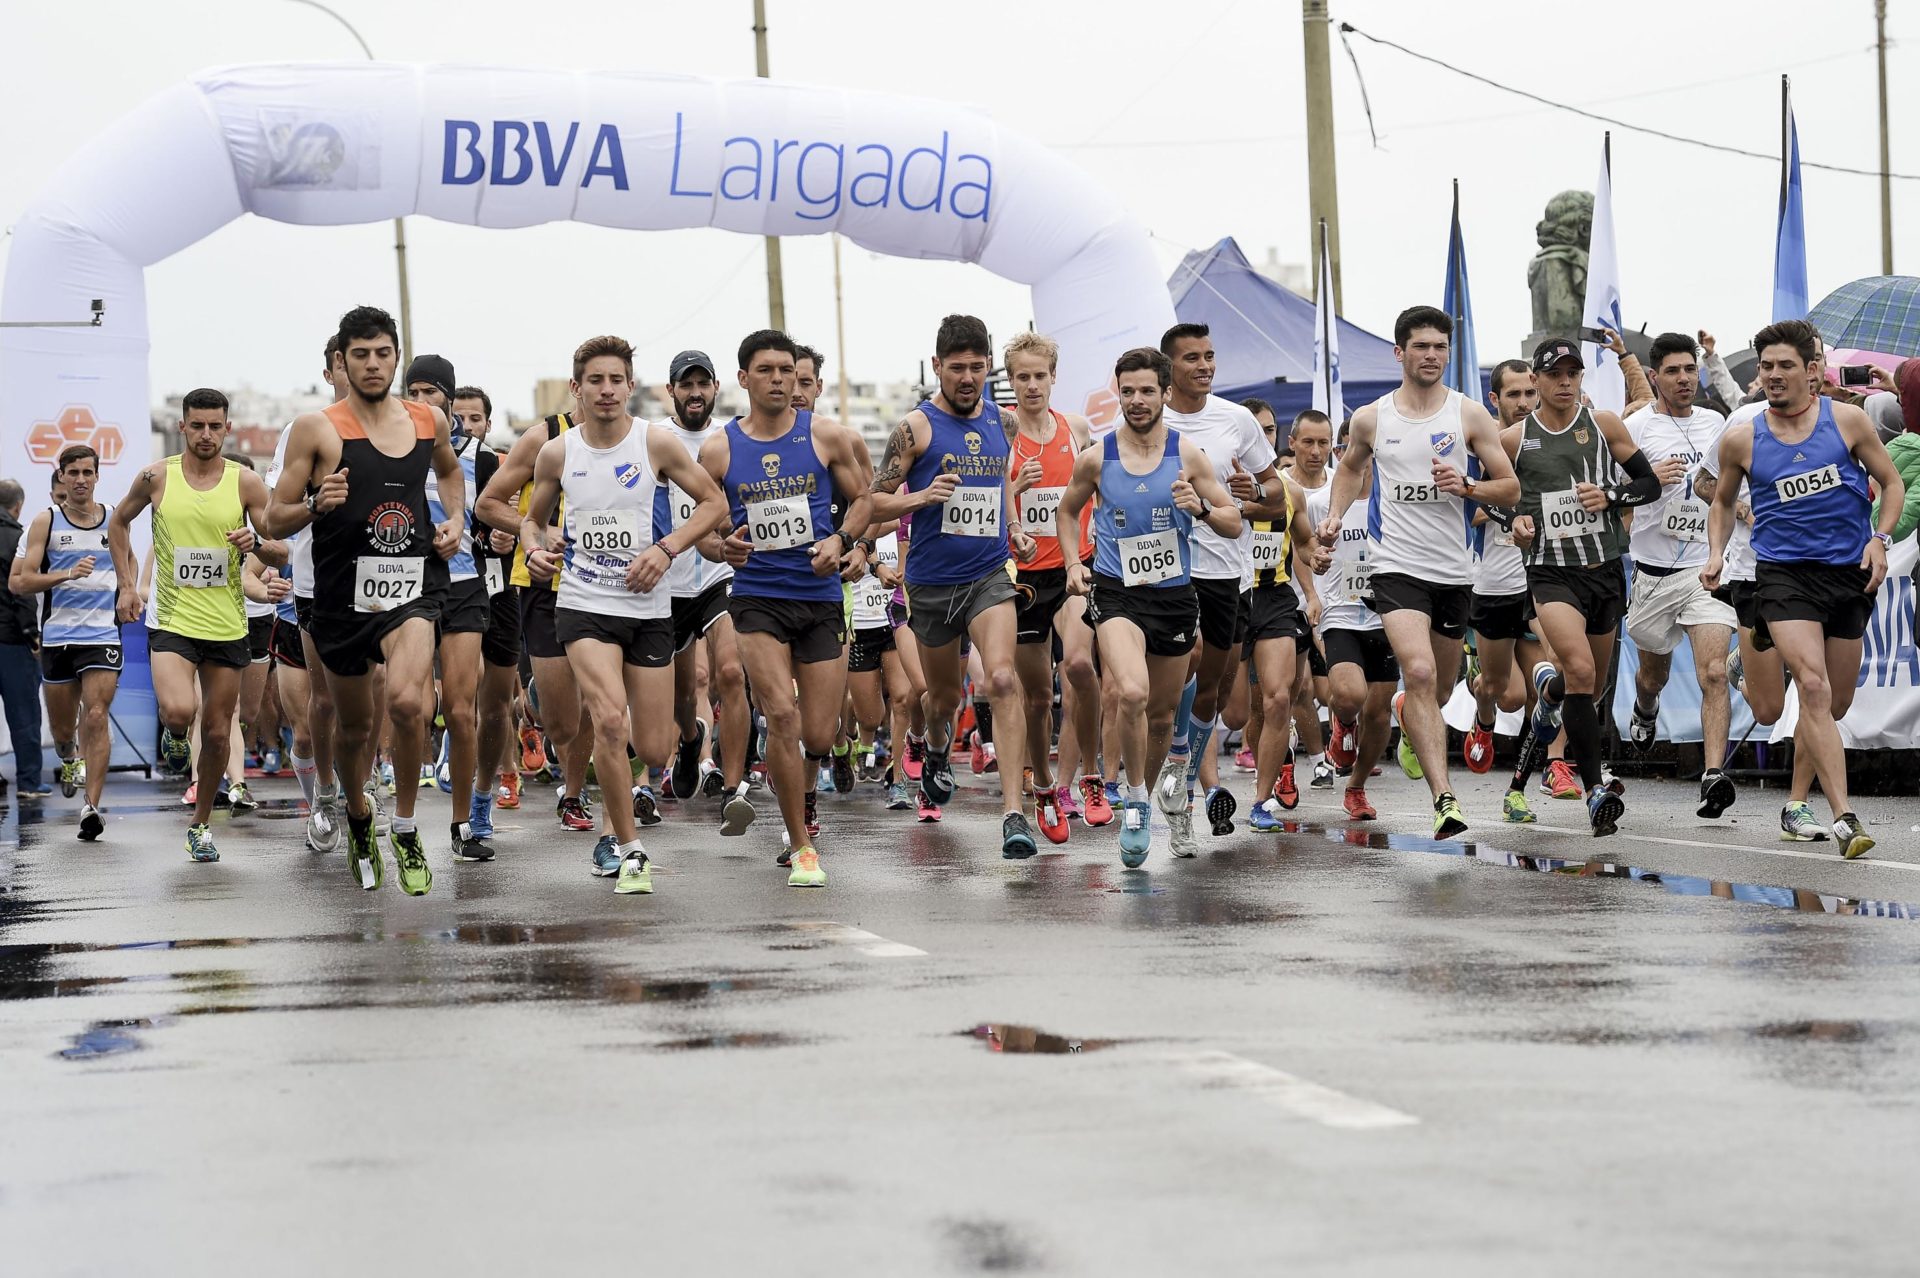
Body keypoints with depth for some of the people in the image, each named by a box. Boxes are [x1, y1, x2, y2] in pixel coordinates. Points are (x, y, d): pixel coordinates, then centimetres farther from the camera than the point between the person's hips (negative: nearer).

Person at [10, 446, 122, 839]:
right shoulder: (46, 521, 0)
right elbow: (17, 581, -7)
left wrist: (129, 594, 7)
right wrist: (68, 574, -19)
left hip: (103, 634, 0)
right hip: (57, 638, 0)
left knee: (96, 717, -15)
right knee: (62, 728, 11)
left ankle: (91, 806, -17)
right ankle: (70, 761, 47)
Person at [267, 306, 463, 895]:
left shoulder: (429, 421, 7)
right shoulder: (317, 428, -4)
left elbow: (449, 470, 31)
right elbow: (275, 521, -2)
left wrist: (455, 520, 13)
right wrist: (317, 504, -21)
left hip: (412, 586, 0)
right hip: (343, 593, 0)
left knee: (406, 700, -26)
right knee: (354, 725, 15)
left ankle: (406, 829, -7)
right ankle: (358, 813, 47)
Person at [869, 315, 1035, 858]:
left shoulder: (1000, 419, 7)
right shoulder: (916, 427, -7)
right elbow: (875, 501, -5)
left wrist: (1014, 529, 9)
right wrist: (922, 497, -23)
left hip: (990, 575, 1)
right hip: (932, 582, -1)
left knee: (1002, 678, -21)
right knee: (944, 696, 16)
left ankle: (1014, 811, -25)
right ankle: (937, 751, 54)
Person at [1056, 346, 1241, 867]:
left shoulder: (1188, 455, -1)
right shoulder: (1095, 459, -1)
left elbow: (1234, 525, 2)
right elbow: (1068, 511, 18)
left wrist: (1201, 508, -18)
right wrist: (1073, 562, 2)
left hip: (1175, 595, 2)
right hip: (1116, 591, -2)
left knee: (1162, 716, 14)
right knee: (1132, 694, -28)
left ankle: (1146, 798, 39)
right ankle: (1136, 801, -9)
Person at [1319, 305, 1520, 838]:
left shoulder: (1470, 415, 0)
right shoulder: (1371, 418, 3)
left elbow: (1510, 489, 3)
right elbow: (1351, 468, 24)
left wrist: (1466, 486, -15)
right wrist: (1335, 515, 8)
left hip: (1455, 570, 2)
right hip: (1397, 567, -2)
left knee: (1439, 689, 16)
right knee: (1419, 673, -23)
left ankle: (1410, 720, 54)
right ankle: (1444, 798, -29)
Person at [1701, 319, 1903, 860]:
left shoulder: (1846, 419, 2)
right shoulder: (1741, 439, 2)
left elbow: (1893, 483, 9)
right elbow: (1723, 501, 19)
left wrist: (1879, 539, -6)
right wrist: (1715, 553, 3)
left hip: (1850, 573, 2)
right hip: (1785, 573, -2)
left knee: (1835, 704, 10)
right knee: (1813, 687, -21)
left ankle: (1796, 804, 31)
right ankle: (1844, 818, -25)